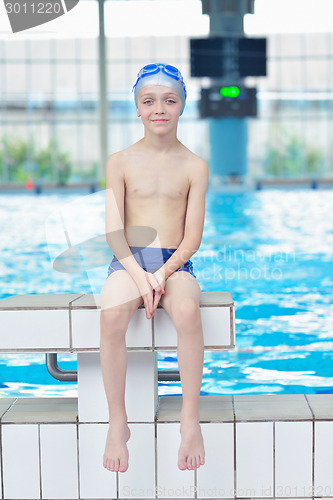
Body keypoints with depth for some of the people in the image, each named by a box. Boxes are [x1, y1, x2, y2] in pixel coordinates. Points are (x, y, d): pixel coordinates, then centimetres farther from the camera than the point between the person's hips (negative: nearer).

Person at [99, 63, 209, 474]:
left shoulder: (194, 167, 5)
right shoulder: (120, 162, 6)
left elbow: (192, 237, 0)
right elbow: (114, 231, -1)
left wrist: (163, 274, -16)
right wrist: (139, 275, -16)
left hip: (175, 263, 0)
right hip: (128, 262, 0)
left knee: (187, 311, -35)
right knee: (111, 314, -33)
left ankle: (190, 420, -20)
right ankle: (117, 424, -18)